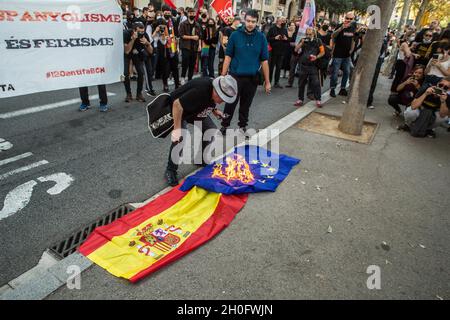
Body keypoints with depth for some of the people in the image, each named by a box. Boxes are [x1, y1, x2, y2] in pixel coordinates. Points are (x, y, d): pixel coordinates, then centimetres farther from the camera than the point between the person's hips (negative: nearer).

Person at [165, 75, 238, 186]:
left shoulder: (215, 90, -13)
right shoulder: (200, 90, -39)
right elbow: (177, 104, -38)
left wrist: (214, 110, -4)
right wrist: (177, 129, -38)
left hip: (196, 110, 8)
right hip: (178, 110, -8)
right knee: (180, 138, -26)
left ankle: (201, 159, 18)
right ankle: (171, 170, -8)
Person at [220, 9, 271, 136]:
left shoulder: (261, 37, -1)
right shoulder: (235, 35, -4)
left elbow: (264, 60, 1)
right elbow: (228, 57, -1)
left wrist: (267, 81, 1)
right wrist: (223, 76, -5)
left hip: (252, 78, 1)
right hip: (235, 76, -1)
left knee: (246, 104, 13)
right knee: (230, 103, 6)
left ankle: (243, 126, 28)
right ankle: (224, 125, 21)